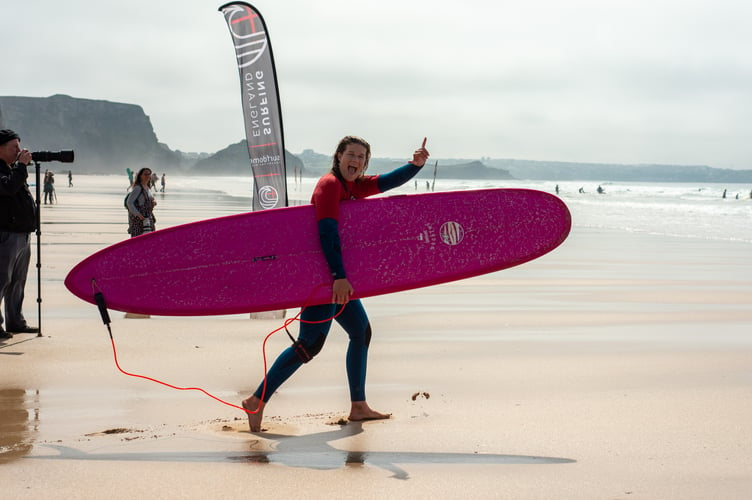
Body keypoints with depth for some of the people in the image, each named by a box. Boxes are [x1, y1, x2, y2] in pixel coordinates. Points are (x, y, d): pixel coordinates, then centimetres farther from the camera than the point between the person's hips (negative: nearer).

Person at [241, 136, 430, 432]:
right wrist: (339, 276, -31)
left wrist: (416, 165, -5)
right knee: (310, 344, -14)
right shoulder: (330, 185, -14)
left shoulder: (354, 186, 14)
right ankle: (257, 401, -9)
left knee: (361, 332, 17)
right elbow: (328, 231, -24)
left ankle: (358, 407, 24)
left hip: (336, 276, 10)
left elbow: (389, 181, 16)